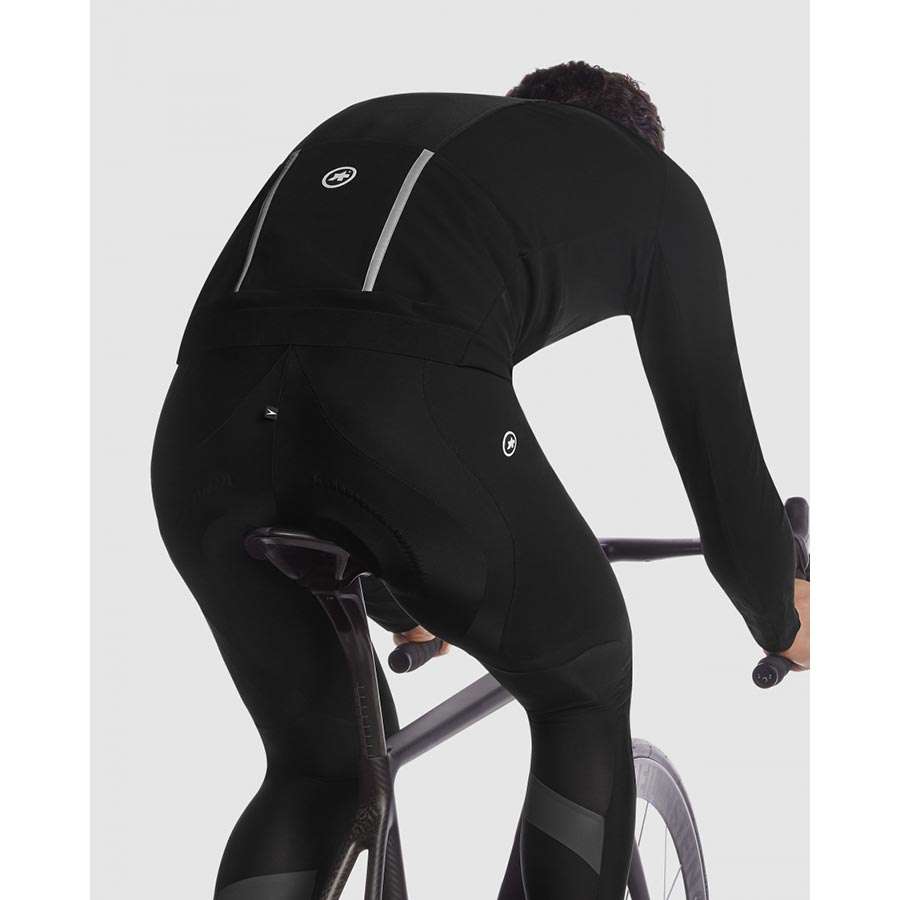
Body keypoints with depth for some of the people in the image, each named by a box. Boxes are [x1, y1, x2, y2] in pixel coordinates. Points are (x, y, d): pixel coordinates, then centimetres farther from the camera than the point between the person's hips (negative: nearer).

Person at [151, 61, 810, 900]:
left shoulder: (369, 124, 41)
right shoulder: (655, 185, 29)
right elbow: (715, 434, 30)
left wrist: (394, 600, 63)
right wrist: (781, 621, 49)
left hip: (209, 411, 5)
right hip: (413, 411, -4)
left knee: (316, 770, 24)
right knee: (586, 698, 24)